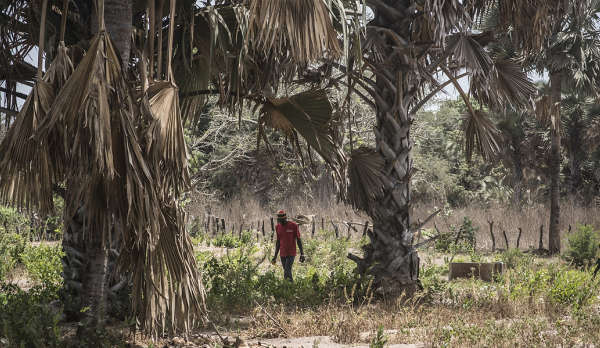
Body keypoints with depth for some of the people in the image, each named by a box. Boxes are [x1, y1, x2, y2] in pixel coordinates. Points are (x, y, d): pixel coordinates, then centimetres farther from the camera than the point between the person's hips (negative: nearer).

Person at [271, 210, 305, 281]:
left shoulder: (293, 226, -10)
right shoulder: (278, 227, 4)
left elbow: (298, 240, -5)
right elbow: (278, 242, 13)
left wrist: (302, 253, -8)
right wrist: (275, 256, 13)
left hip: (291, 254, -5)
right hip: (282, 254, 5)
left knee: (287, 272, -17)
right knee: (287, 272, 8)